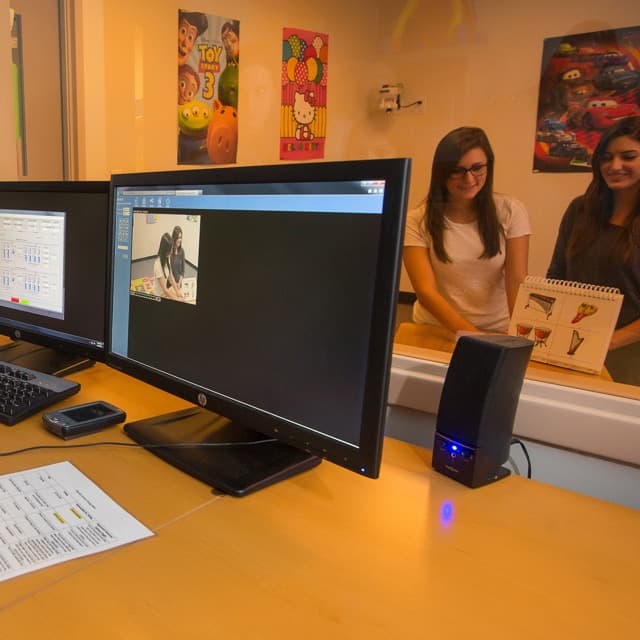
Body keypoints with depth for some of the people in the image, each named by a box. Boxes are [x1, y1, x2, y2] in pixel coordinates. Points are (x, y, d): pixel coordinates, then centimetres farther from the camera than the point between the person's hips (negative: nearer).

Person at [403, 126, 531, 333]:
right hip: (437, 330, 0)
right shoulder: (417, 220, -8)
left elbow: (518, 283, -9)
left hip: (496, 330, 1)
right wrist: (474, 337, -28)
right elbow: (426, 291, -16)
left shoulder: (511, 212, -2)